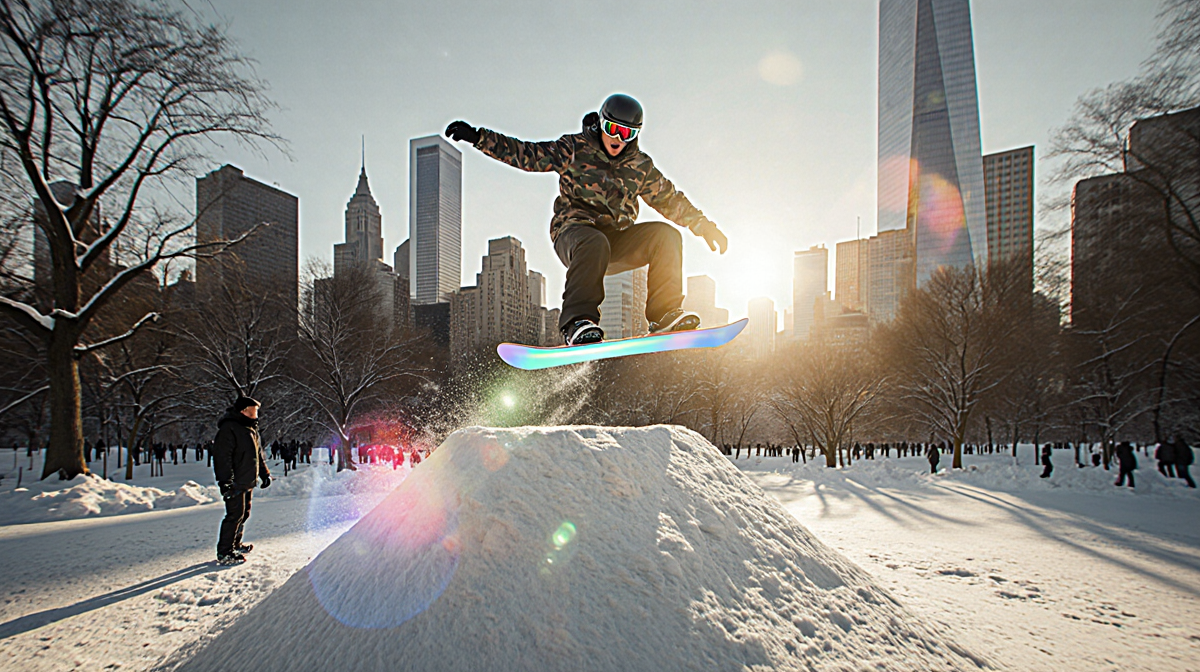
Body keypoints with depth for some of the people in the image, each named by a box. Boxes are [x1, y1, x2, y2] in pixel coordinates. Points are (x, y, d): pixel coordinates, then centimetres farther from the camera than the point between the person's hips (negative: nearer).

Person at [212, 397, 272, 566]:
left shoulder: (251, 429, 15)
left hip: (247, 482, 10)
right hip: (235, 483, -10)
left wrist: (264, 474, 20)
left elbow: (258, 455, 23)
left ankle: (235, 545, 30)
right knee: (235, 515, -8)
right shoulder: (228, 429, -15)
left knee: (243, 514, 17)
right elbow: (222, 457, -21)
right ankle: (224, 553, -1)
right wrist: (225, 481, -26)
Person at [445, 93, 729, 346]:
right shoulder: (574, 149, 3)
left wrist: (704, 226, 17)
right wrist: (477, 137, -9)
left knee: (666, 235, -17)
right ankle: (577, 320, -40)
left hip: (617, 241, 4)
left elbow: (670, 199, 21)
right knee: (595, 244, -39)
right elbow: (526, 154, -1)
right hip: (574, 232, -4)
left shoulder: (640, 165, 13)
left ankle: (665, 313, -21)